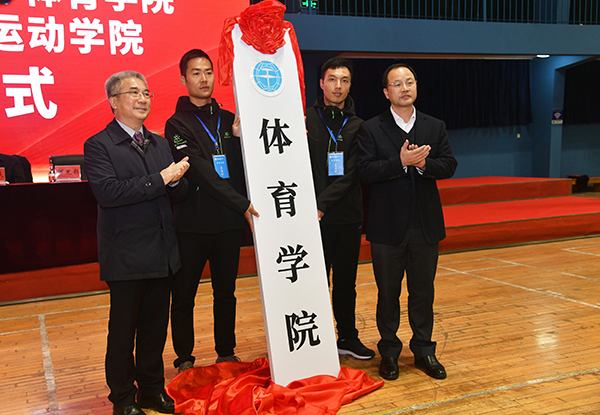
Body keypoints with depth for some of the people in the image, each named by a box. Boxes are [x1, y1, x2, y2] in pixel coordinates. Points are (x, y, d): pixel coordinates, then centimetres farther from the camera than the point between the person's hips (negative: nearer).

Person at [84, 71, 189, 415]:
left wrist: (176, 180, -12)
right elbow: (107, 192, -22)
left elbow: (180, 193, 12)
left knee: (156, 326, 15)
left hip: (162, 253, 6)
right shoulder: (99, 145, -6)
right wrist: (160, 179, -21)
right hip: (127, 255, -6)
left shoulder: (159, 143, 14)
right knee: (123, 329, 7)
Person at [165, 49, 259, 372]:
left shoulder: (228, 120, 11)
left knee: (226, 293, 14)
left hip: (228, 222, 4)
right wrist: (241, 203, -19)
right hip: (192, 224, -4)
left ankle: (226, 354, 28)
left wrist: (239, 138, -10)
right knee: (184, 296, 6)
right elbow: (201, 173, -14)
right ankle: (184, 359, 22)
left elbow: (241, 168, 7)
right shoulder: (177, 124, -4)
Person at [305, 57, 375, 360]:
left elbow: (350, 175, -5)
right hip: (315, 219, -2)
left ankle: (348, 338, 27)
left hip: (348, 216, 3)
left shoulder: (358, 126, 6)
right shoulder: (305, 119, 1)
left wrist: (322, 202, -14)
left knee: (346, 282, 13)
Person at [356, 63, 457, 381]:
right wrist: (401, 162, -22)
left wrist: (423, 163, -18)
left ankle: (423, 350, 26)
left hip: (426, 224, 3)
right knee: (388, 292, 8)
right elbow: (365, 170, -12)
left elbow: (449, 166, 1)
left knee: (423, 291, 11)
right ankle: (389, 351, 23)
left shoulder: (436, 127, 8)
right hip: (387, 226, -2)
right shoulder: (371, 129, -1)